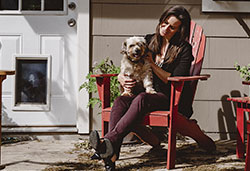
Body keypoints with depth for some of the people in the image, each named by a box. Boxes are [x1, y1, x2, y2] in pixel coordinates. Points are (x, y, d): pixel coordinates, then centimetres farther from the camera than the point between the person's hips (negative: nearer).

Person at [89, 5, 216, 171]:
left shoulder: (184, 49, 1)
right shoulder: (149, 40, 15)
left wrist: (152, 63, -11)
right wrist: (121, 77, -3)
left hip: (172, 99, -4)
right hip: (148, 94, 5)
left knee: (141, 99, -37)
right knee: (120, 101, -29)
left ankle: (109, 141, -48)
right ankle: (112, 155, -42)